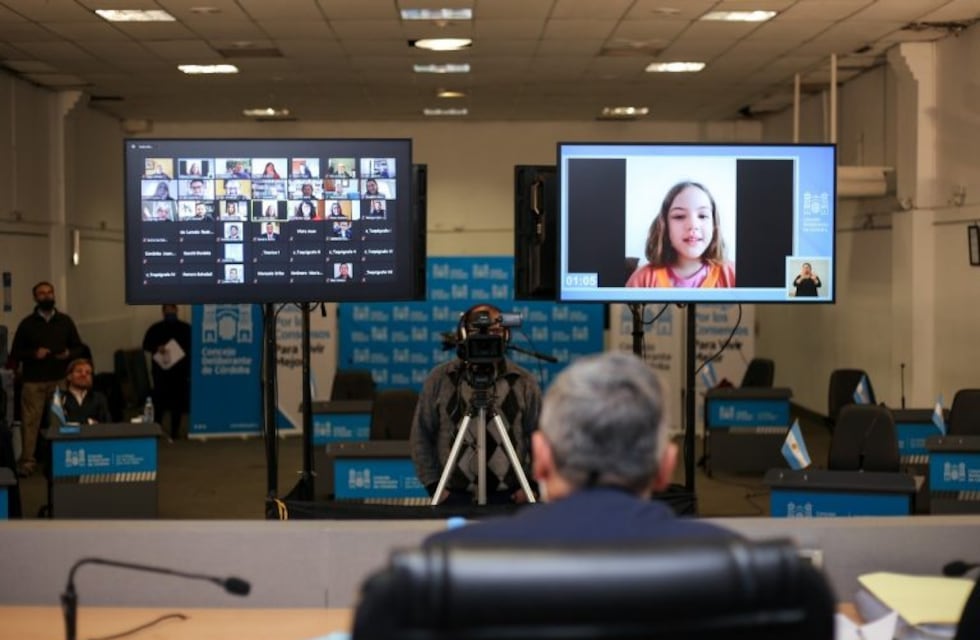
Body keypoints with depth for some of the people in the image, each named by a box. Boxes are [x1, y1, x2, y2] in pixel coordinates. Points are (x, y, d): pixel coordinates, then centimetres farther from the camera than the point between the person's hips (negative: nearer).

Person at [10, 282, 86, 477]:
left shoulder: (65, 321, 7)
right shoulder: (27, 323, 3)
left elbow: (79, 348, 10)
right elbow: (15, 352, 4)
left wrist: (69, 354, -11)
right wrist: (33, 353, -14)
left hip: (60, 380, 1)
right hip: (33, 381, -1)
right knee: (30, 421, -5)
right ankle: (27, 461, -4)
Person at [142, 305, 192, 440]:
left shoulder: (185, 329, 6)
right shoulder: (155, 329, 5)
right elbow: (146, 345, 1)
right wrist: (157, 349, -19)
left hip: (180, 371, 1)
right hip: (161, 370, -1)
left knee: (178, 401, 3)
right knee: (159, 401, -5)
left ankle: (175, 431, 11)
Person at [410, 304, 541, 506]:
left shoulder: (524, 381, 3)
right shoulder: (439, 379, 2)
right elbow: (421, 437, 6)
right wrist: (434, 485, 0)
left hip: (510, 496, 1)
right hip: (454, 496, 0)